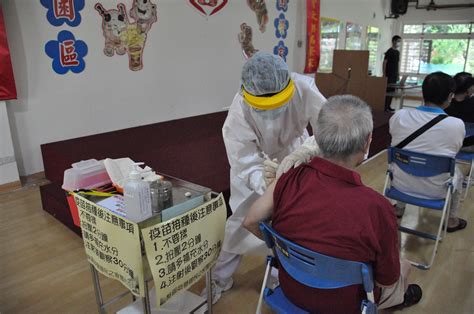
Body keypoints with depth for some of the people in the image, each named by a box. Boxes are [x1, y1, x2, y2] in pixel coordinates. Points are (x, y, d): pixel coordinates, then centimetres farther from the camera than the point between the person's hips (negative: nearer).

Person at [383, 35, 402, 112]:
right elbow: (384, 63, -10)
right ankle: (385, 106, -3)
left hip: (395, 75, 8)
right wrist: (384, 75, -14)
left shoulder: (397, 52, 15)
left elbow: (398, 63, 19)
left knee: (392, 90, 8)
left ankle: (388, 106, 14)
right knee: (388, 90, -8)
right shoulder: (389, 51, -8)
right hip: (389, 75, -8)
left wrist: (398, 74, 16)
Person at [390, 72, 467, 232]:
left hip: (401, 183, 2)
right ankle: (451, 220, 43)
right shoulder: (457, 124, -18)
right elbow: (453, 151, 3)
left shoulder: (399, 115, -14)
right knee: (457, 174, 31)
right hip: (435, 190, -1)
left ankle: (399, 208, 46)